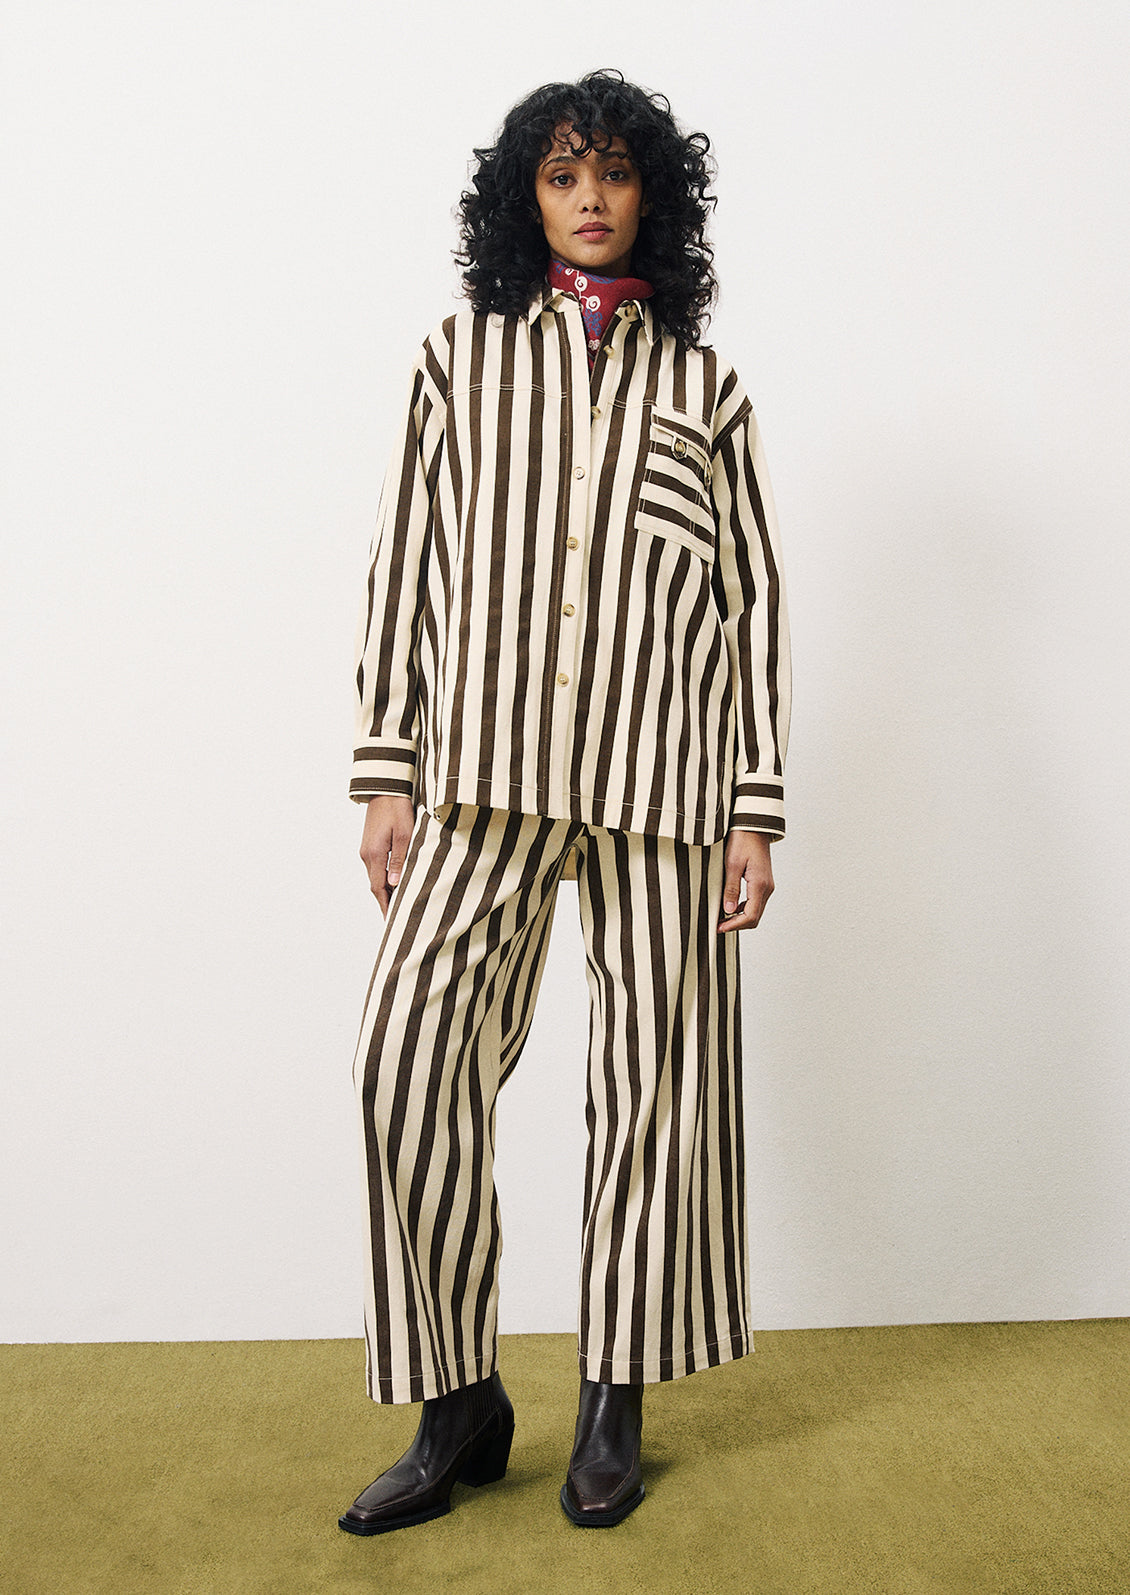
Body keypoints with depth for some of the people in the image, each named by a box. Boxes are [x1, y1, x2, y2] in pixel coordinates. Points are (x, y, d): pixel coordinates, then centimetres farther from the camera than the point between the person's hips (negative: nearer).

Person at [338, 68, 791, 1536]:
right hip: (487, 769, 0)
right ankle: (459, 1407, 7)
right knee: (410, 1054, -10)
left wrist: (757, 809, 2)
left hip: (663, 780, 0)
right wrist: (388, 770, 3)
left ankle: (615, 1403, 20)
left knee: (652, 1076, 3)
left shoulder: (703, 384, 14)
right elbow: (405, 568, 10)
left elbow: (754, 600, 9)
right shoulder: (461, 357, 15)